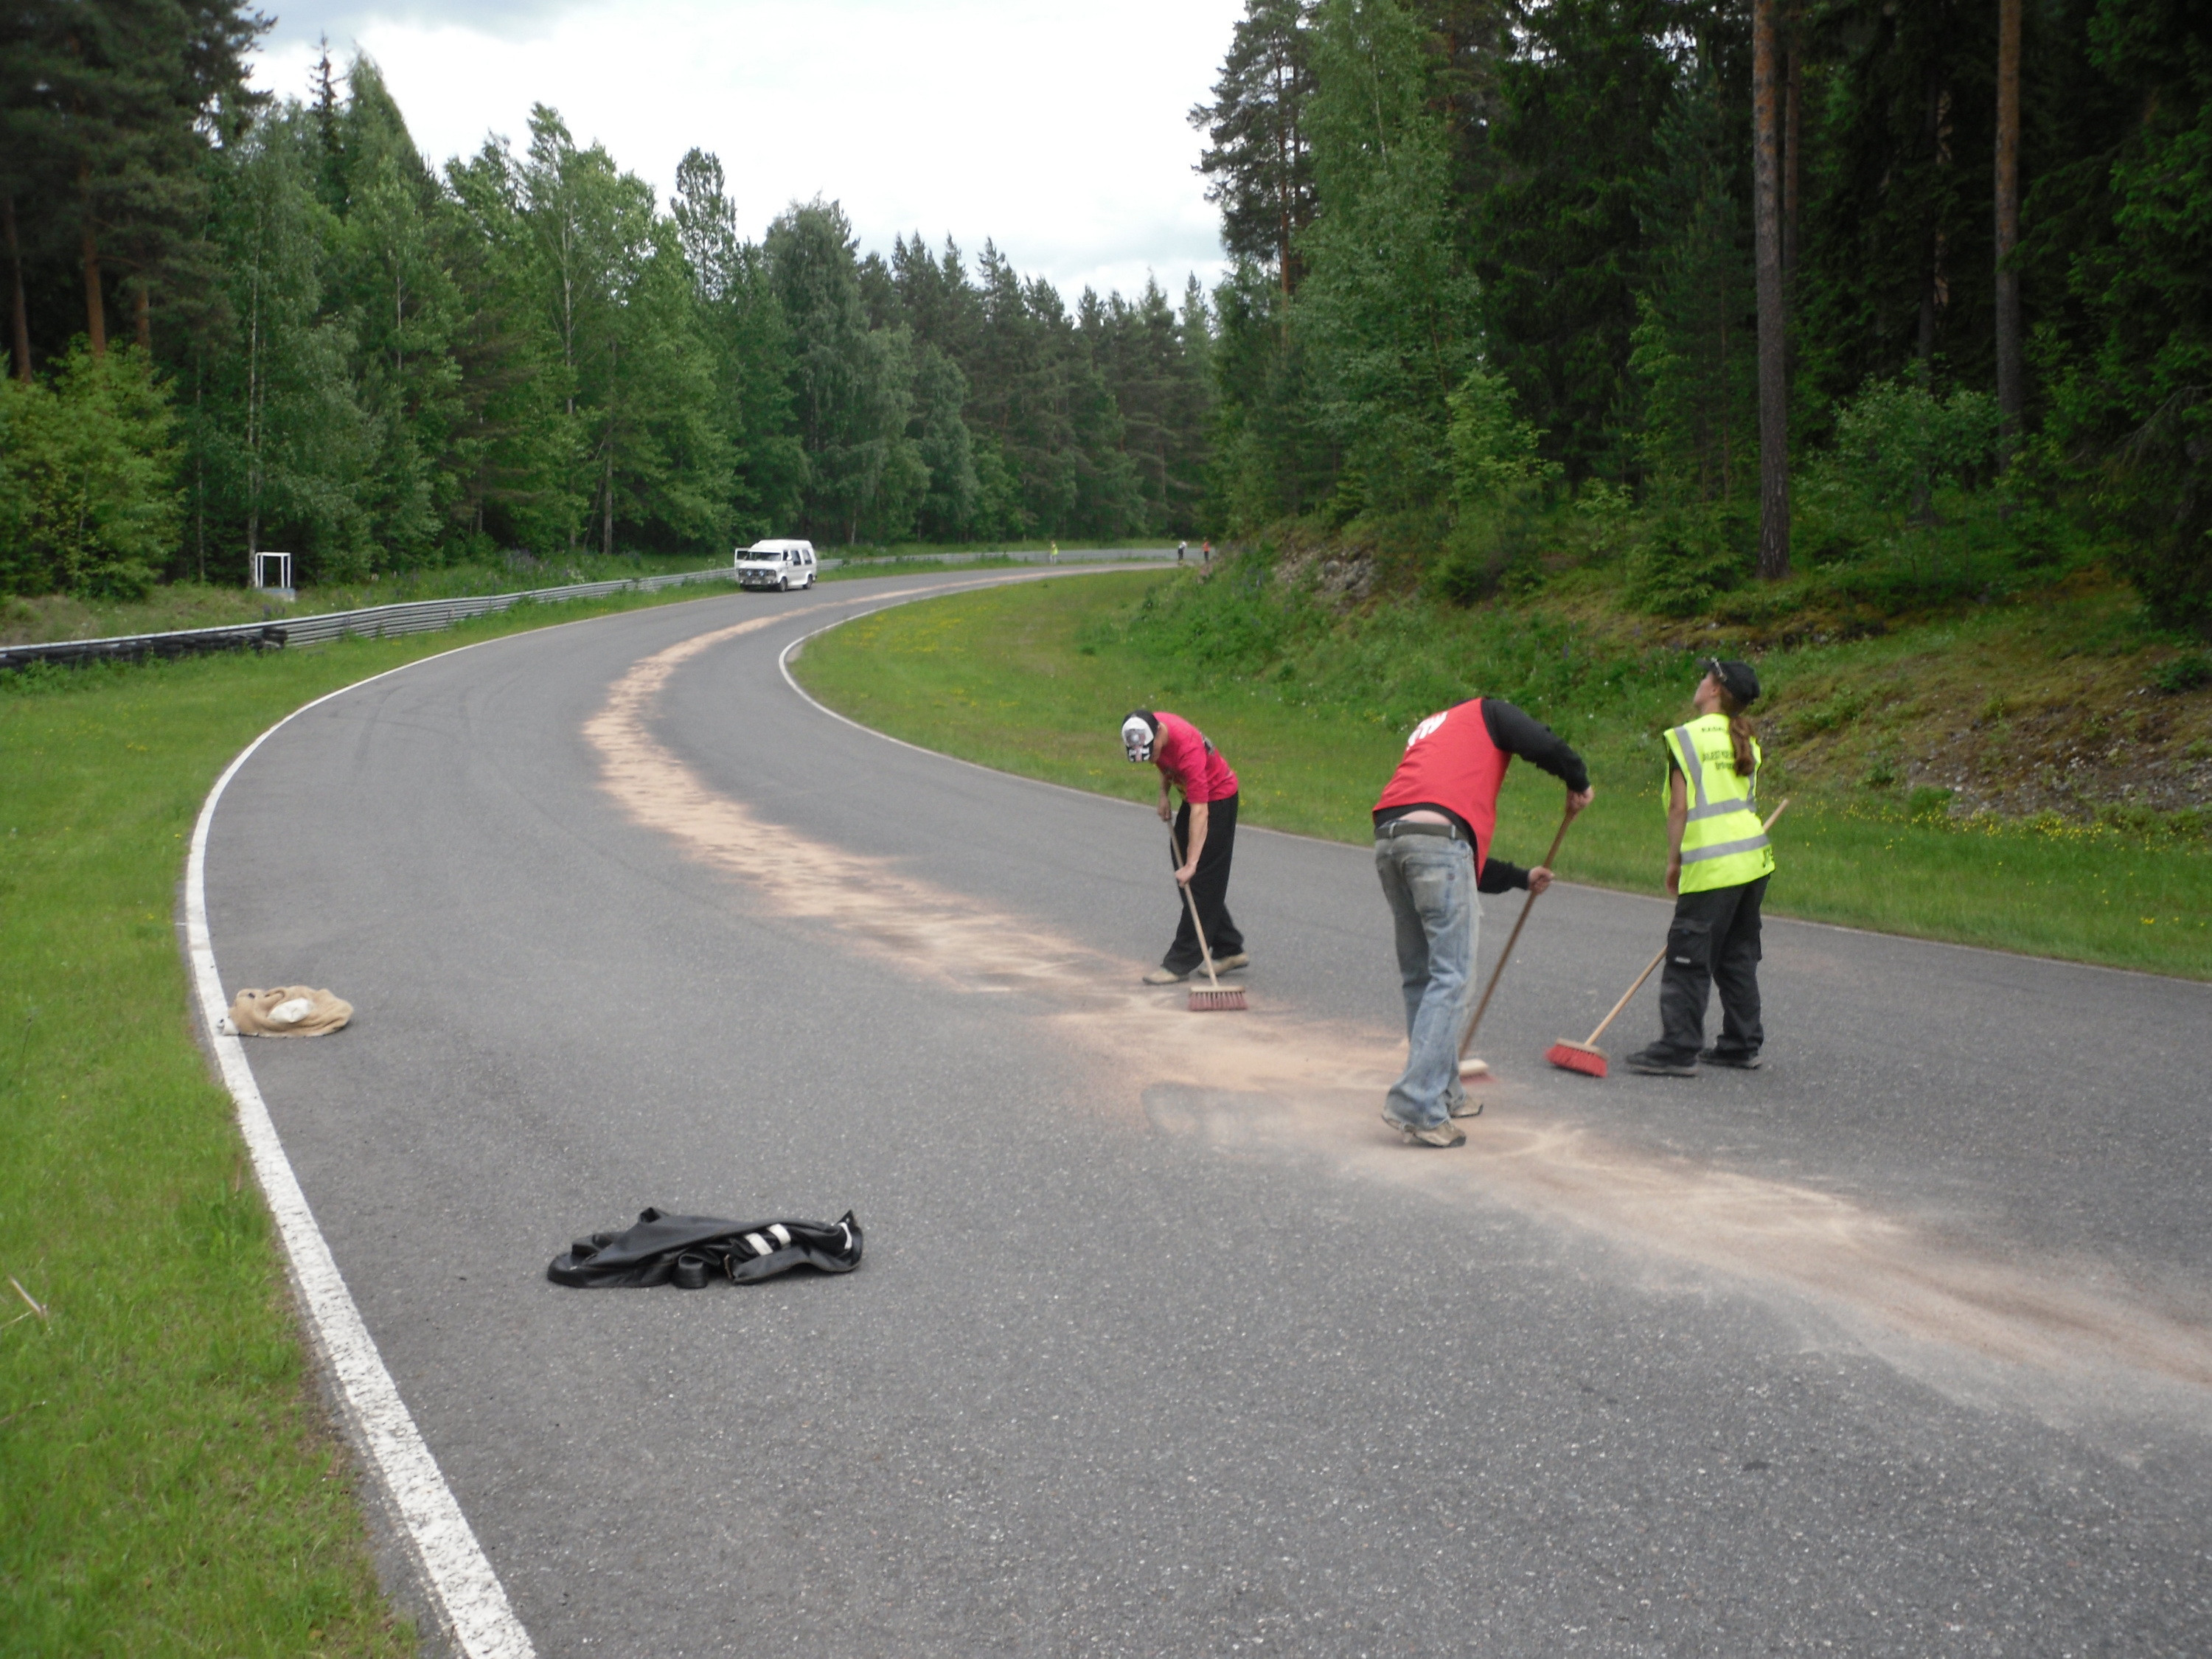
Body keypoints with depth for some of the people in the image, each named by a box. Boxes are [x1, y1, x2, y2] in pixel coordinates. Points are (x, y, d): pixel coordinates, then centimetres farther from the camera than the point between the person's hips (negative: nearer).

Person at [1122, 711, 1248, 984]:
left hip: (1218, 799, -9)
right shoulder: (1151, 726, -13)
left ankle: (1180, 963, -6)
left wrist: (1191, 864, -39)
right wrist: (1163, 793, 6)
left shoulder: (1188, 748, -36)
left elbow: (1200, 811, -38)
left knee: (1200, 881, -9)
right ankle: (1230, 950, 17)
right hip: (1194, 795, 9)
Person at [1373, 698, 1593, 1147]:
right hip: (1439, 837, -7)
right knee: (1452, 979, -5)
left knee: (1420, 977, 16)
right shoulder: (1487, 712, 22)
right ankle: (1415, 1106, -11)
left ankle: (1442, 1094, 23)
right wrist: (1578, 784, 21)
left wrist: (1522, 878, 47)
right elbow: (1546, 746, 1)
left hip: (1387, 839, 7)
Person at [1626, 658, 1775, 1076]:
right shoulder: (1746, 741, 12)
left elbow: (1680, 808, -12)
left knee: (1688, 957, -4)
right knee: (1739, 956, 15)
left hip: (1712, 866, -8)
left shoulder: (1687, 737, -9)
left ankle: (1679, 1049, -4)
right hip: (1754, 859, 8)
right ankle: (1743, 1044, 19)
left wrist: (1674, 860, -3)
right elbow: (1746, 801, 15)